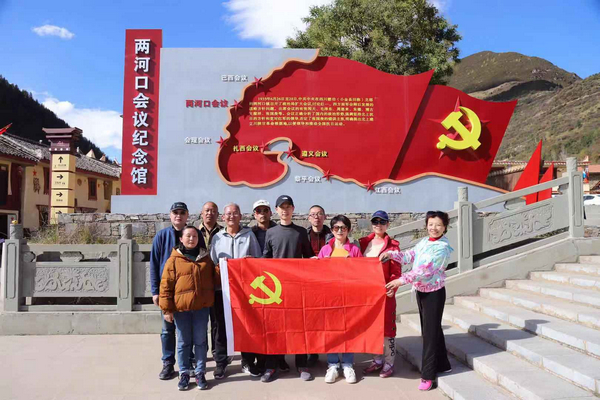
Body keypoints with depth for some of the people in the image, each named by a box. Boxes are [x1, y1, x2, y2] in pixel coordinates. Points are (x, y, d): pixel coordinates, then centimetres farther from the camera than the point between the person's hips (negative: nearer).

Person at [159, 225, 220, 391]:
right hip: (180, 308, -2)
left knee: (200, 341, 9)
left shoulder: (205, 258, 8)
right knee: (183, 342, 9)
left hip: (201, 307, 2)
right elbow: (166, 285, -4)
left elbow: (215, 279, 14)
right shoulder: (174, 259, -2)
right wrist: (167, 309, -8)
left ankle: (200, 373, 19)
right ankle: (184, 373, 21)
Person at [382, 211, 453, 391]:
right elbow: (409, 256, 7)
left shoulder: (442, 248, -19)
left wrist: (402, 280, -28)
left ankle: (428, 375, 4)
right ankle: (442, 365, 32)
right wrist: (390, 254, -8)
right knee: (429, 329, 16)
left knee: (430, 331, -3)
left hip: (434, 292, -8)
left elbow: (425, 270, -26)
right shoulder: (423, 242, 5)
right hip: (420, 290, 8)